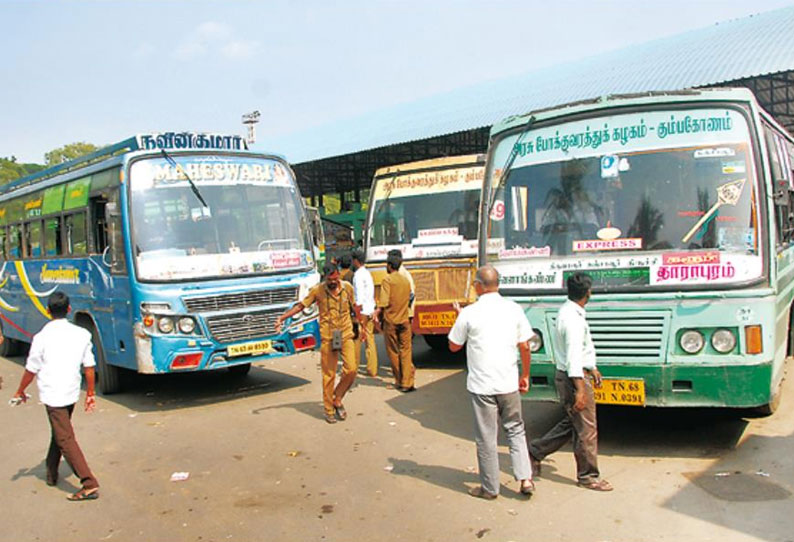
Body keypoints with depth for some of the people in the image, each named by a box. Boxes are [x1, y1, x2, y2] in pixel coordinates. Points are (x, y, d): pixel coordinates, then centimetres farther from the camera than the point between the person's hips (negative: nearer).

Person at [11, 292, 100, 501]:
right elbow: (89, 366, 2)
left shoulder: (42, 337, -13)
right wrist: (90, 393, 12)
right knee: (59, 432, 25)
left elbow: (31, 369, -5)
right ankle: (51, 473, 40)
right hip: (71, 392, 5)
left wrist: (20, 392, 11)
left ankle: (90, 484, -11)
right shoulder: (82, 334, -1)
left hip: (52, 394, -5)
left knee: (65, 439, -5)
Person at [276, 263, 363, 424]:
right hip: (327, 337, -2)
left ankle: (337, 399, 13)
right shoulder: (317, 290, -6)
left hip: (346, 335, 2)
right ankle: (329, 410, 14)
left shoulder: (347, 288, 1)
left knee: (351, 369, -9)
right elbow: (301, 305, 0)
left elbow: (354, 307, 15)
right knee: (329, 375, 2)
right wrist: (282, 317, -9)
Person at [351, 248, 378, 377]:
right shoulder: (368, 273, 14)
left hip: (362, 311, -7)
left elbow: (360, 296, -17)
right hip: (370, 310, 8)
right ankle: (372, 369, 7)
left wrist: (358, 311, -16)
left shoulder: (358, 275, -11)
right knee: (370, 340, 7)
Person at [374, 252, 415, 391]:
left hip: (390, 321, -4)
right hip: (404, 320, 4)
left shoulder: (387, 279, -9)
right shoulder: (406, 280, 8)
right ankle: (407, 383, -2)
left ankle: (399, 381, 17)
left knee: (393, 352, 9)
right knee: (406, 351, 5)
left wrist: (377, 313, -4)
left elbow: (384, 302, -17)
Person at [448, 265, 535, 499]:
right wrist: (525, 375, 15)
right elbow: (524, 346, 3)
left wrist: (459, 317, 13)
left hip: (481, 385, -3)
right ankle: (525, 479, 13)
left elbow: (454, 346, 2)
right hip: (509, 383, 3)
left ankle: (490, 487, 19)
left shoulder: (469, 313, -9)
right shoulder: (513, 309, -1)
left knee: (486, 437, 8)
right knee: (515, 429, 20)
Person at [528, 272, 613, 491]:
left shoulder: (568, 312, 11)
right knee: (586, 429, 2)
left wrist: (592, 368, 27)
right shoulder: (573, 319, -22)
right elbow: (573, 357, -25)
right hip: (573, 378, -10)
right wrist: (580, 390, -26)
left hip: (566, 376, 10)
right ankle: (588, 476, 16)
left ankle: (534, 451, 26)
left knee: (572, 423, 20)